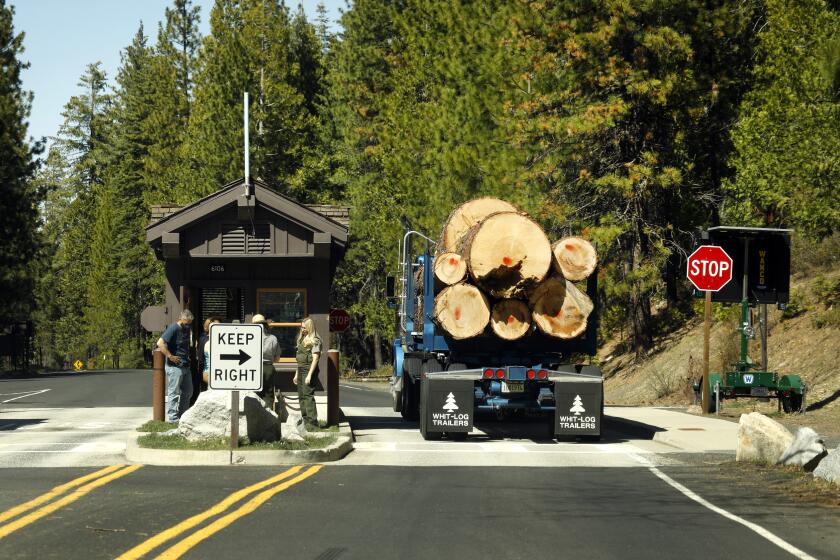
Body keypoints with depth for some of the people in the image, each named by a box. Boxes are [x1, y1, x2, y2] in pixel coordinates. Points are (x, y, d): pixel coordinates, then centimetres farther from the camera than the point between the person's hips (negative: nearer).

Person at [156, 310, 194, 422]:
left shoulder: (186, 329, 13)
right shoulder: (173, 328, -13)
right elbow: (160, 343, -23)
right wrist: (170, 356, -21)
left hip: (185, 366, 9)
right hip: (175, 367, -9)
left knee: (188, 392, 15)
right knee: (174, 392, -4)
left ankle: (182, 415, 25)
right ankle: (172, 417, -1)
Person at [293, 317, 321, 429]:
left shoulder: (314, 341, -9)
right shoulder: (302, 339, 18)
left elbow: (315, 359, -15)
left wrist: (309, 375, -20)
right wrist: (296, 374, 20)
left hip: (309, 369, -9)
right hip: (301, 370, 9)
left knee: (308, 395, -14)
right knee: (301, 396, 10)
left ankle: (312, 422, -15)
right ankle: (305, 421, 15)